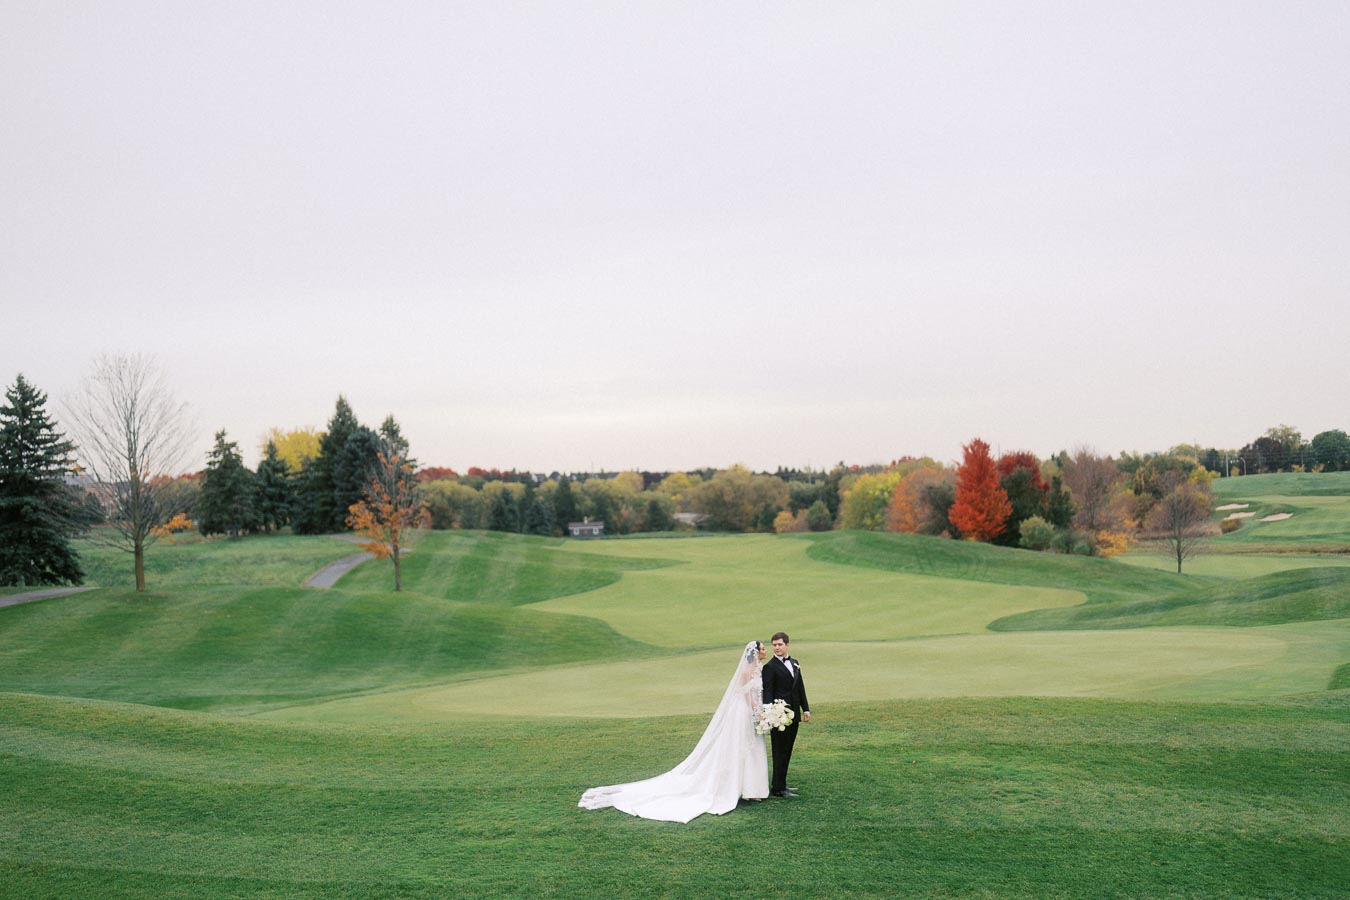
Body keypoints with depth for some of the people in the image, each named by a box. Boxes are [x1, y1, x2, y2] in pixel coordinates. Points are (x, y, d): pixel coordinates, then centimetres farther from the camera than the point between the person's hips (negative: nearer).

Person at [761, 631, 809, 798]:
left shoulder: (794, 664, 13)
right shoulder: (770, 667, -9)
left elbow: (800, 688, 17)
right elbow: (767, 693, -14)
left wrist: (805, 708, 12)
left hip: (793, 715, 7)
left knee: (787, 752, 14)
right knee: (780, 752, -2)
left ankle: (781, 784, 24)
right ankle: (778, 788, 3)